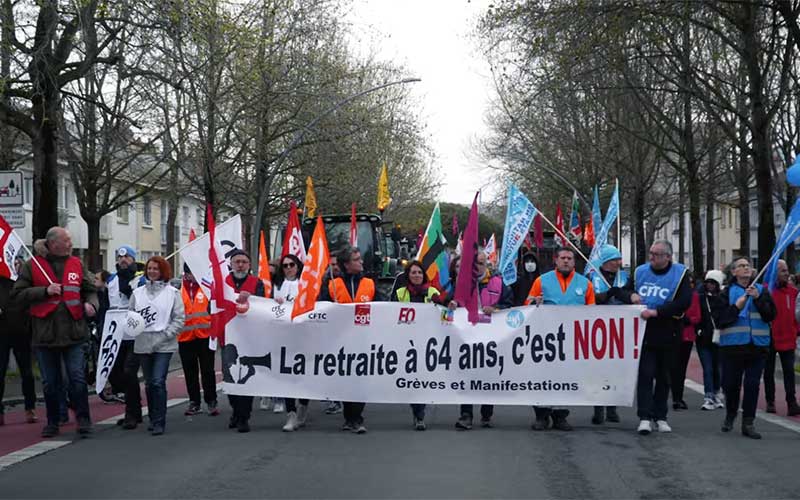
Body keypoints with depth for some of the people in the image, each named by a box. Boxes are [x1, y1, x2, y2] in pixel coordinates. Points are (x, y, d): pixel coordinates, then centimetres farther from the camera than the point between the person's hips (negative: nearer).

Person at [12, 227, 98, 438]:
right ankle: (52, 423, 22)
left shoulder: (76, 264, 9)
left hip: (74, 333, 1)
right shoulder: (33, 265, 1)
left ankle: (83, 419, 8)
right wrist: (45, 291, -13)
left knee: (77, 378, -4)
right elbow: (17, 294, -2)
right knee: (50, 382, 10)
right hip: (45, 333, -1)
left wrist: (91, 304, -6)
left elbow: (90, 290, 15)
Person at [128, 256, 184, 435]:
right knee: (149, 383, 11)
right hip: (143, 344, 4)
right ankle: (153, 419, 24)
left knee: (158, 382, -12)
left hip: (164, 345, -4)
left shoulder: (172, 293, 1)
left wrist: (165, 335, -12)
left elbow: (179, 319, -3)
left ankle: (159, 422, -6)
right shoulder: (138, 293, 10)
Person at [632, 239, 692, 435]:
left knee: (663, 376, 10)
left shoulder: (679, 274, -3)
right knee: (646, 373, -8)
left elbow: (685, 301, -16)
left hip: (667, 334, -1)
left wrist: (656, 312, -22)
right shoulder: (640, 272, 7)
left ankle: (660, 416, 22)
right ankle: (645, 417, -7)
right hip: (644, 332, 1)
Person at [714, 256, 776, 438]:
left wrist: (758, 299, -14)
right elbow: (718, 320, -2)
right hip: (732, 346, -1)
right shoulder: (727, 293, 5)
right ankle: (730, 415, 27)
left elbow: (771, 315, -1)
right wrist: (736, 307, -13)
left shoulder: (761, 290, 9)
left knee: (752, 385, -1)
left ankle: (748, 422, 7)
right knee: (730, 384, 3)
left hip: (758, 345, 1)